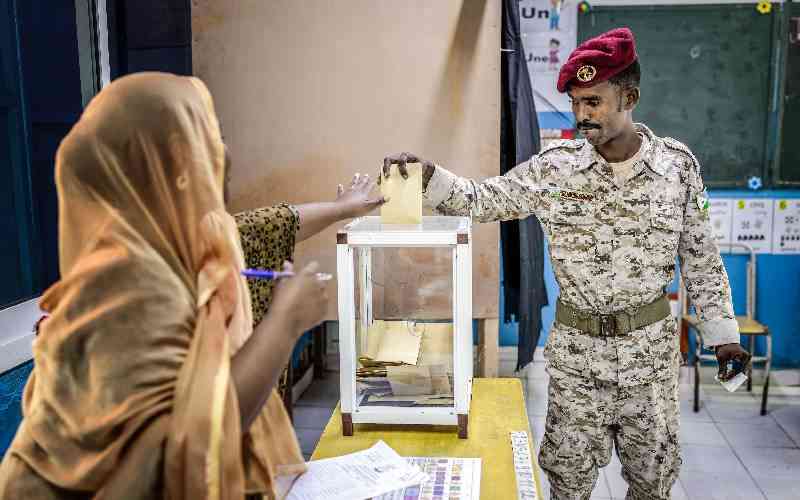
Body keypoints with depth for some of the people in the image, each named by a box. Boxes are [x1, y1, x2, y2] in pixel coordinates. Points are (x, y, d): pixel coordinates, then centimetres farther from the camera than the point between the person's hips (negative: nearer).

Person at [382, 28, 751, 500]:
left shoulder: (677, 163, -6)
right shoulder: (554, 167, -9)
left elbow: (701, 256, 2)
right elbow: (481, 201, -5)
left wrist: (723, 331, 3)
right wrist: (427, 174, -21)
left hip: (651, 341, 1)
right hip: (577, 344, 0)